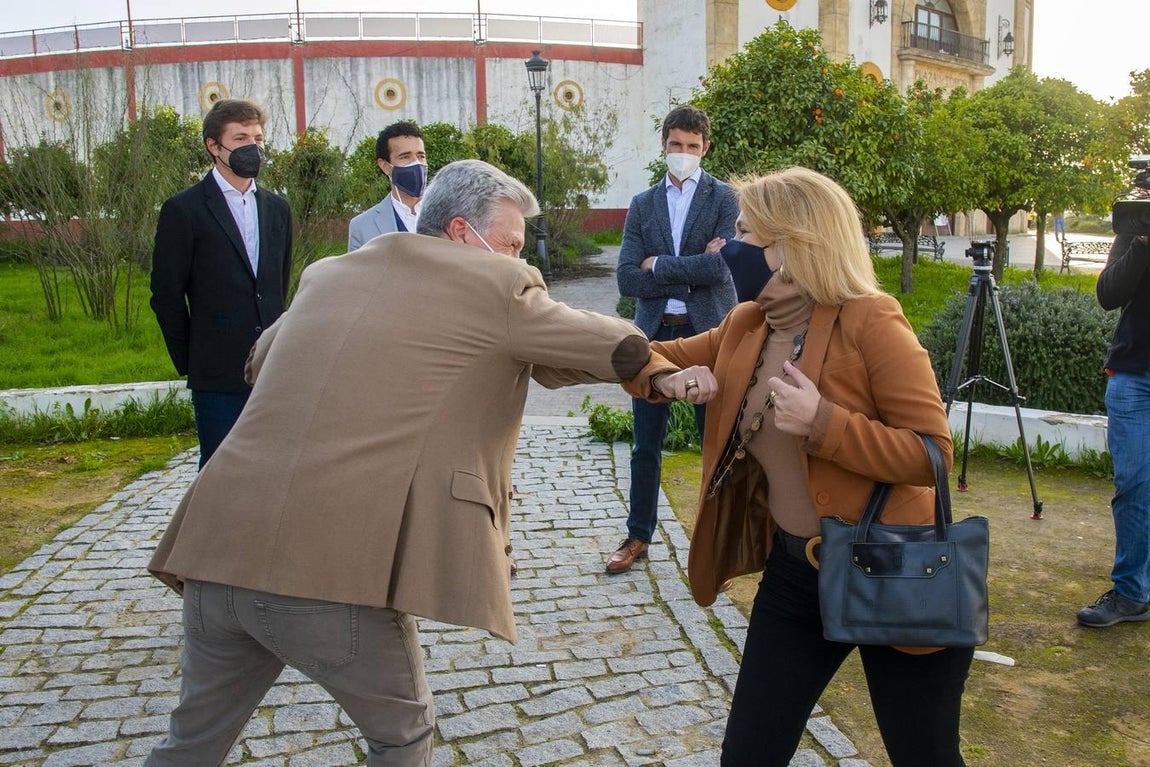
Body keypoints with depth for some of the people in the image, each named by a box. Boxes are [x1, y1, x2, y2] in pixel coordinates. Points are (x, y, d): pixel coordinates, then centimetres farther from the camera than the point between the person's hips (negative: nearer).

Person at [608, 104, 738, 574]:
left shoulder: (723, 198, 1)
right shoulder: (642, 205, 10)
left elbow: (720, 268, -14)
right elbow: (627, 279, -2)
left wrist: (659, 265, -7)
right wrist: (691, 270, -10)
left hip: (708, 331, -3)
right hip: (654, 332, 3)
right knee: (646, 446, 9)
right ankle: (639, 536, 22)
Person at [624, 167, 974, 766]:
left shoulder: (870, 322, -18)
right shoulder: (746, 326, 2)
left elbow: (933, 453, -21)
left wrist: (822, 422, -31)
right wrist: (670, 378, -12)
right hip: (794, 575, 6)